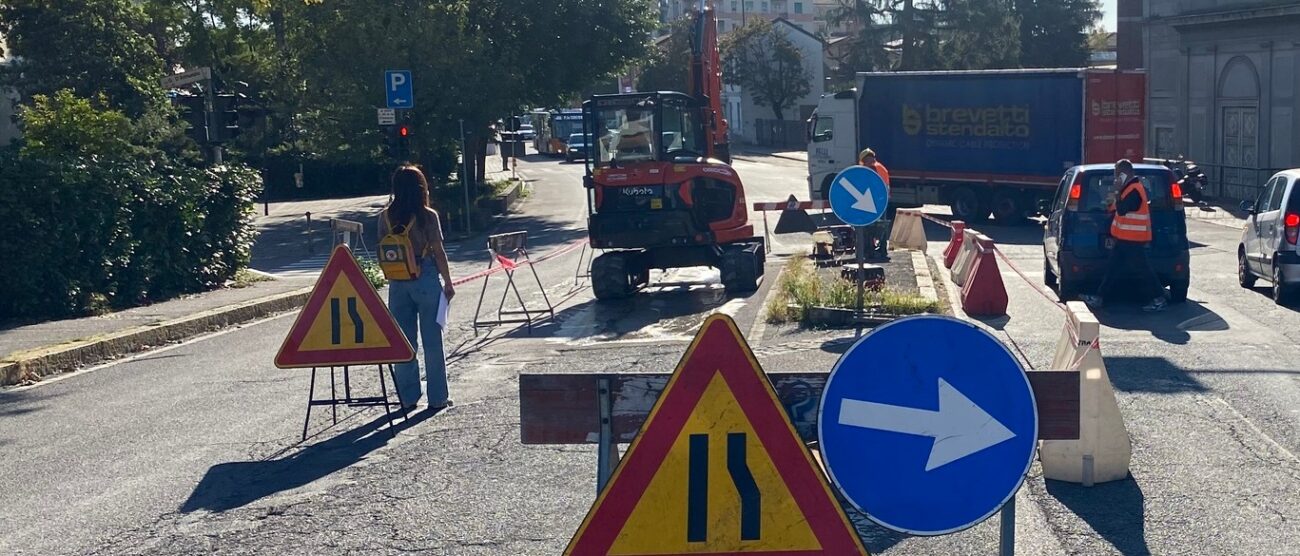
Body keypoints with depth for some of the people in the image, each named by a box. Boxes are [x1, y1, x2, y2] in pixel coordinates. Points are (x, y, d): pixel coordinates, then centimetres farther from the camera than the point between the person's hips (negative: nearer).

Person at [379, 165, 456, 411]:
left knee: (403, 340, 10)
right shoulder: (427, 216, -10)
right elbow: (439, 253, -8)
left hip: (398, 283, 3)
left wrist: (392, 276, 15)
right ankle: (437, 397, 13)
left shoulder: (386, 216, 0)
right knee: (432, 340, 6)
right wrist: (448, 283, 1)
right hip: (426, 279, -3)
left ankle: (408, 397, 14)